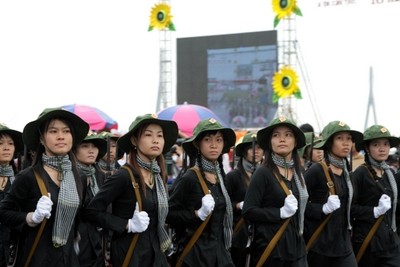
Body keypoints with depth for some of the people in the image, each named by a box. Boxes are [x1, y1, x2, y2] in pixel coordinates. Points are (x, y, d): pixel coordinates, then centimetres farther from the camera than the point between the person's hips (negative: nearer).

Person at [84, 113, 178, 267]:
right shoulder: (123, 176, -13)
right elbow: (92, 211, -15)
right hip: (130, 254, -6)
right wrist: (128, 225, -18)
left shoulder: (159, 176, 7)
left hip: (155, 252, 6)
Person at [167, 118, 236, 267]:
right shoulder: (189, 178, -11)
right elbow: (169, 214, -12)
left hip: (220, 249, 6)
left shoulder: (220, 176, 9)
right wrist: (198, 214, -22)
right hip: (195, 251, -6)